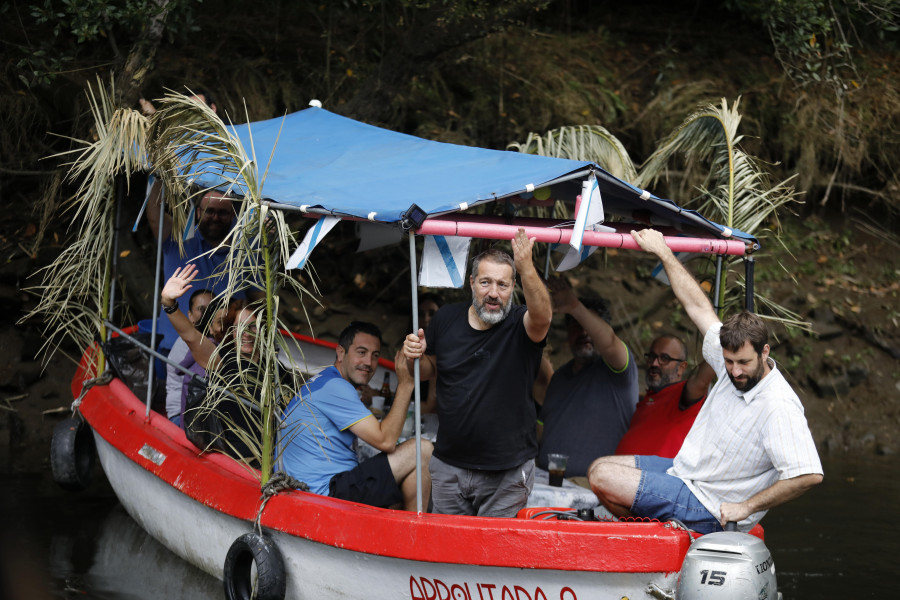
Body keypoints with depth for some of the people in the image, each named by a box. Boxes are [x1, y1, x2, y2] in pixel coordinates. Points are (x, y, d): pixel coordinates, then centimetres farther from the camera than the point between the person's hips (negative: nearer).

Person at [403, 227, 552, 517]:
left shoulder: (521, 325, -10)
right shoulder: (446, 319, 3)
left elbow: (542, 316, -35)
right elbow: (429, 369, 18)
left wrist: (526, 267, -49)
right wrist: (414, 357, -6)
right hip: (449, 466, 4)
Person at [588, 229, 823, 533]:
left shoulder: (779, 407, -28)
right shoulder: (734, 366, -4)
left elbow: (809, 474, -35)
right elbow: (698, 306, 7)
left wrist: (746, 507, -27)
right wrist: (662, 251, 10)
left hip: (707, 509, -9)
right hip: (684, 471, 9)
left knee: (603, 479, -14)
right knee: (599, 467, 14)